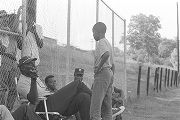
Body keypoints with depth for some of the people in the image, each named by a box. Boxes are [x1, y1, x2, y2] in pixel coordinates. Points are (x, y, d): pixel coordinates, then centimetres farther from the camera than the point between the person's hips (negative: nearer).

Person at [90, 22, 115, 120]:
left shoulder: (101, 42, -7)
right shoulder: (108, 44, 22)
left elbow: (106, 54, -29)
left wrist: (98, 67, -19)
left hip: (102, 73, -10)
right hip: (109, 73, 10)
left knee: (96, 104, -12)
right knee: (107, 106, 10)